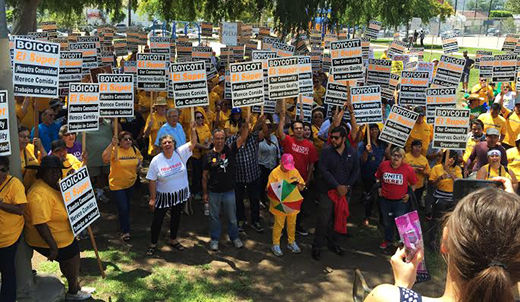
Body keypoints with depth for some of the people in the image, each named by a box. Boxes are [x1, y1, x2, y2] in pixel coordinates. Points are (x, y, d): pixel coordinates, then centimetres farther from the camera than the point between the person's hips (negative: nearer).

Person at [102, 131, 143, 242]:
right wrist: (112, 145, -48)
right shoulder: (114, 150, -22)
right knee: (123, 208, -6)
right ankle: (125, 231, 15)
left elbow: (139, 158, 17)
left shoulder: (134, 149, -5)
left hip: (130, 183, 6)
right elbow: (105, 158, -42)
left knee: (127, 207, 23)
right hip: (117, 185, -6)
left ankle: (125, 228, 46)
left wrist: (139, 164, -4)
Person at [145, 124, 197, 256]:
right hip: (163, 196, -2)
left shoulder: (180, 153, -7)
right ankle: (153, 244, 25)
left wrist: (193, 130, -31)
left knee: (176, 217, 18)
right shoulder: (156, 160, -12)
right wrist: (152, 198, -9)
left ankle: (173, 240, 39)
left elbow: (193, 142, -13)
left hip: (180, 194, 2)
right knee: (157, 219, 5)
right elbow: (152, 181, -9)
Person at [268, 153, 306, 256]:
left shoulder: (294, 171, 0)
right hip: (280, 205, -4)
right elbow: (270, 190, -12)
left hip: (293, 204, 4)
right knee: (279, 225, 7)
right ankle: (275, 245, 22)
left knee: (292, 224, 17)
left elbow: (302, 188, 5)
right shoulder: (274, 173, -12)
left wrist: (299, 182, -16)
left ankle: (291, 242, 35)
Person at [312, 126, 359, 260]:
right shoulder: (326, 151, -5)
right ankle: (317, 246, 11)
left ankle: (333, 243, 29)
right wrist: (337, 186, -17)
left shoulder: (352, 152, 4)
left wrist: (347, 186, -7)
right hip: (328, 191, -3)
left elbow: (356, 171, 5)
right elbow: (324, 171, -12)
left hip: (345, 192, 3)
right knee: (323, 220, -1)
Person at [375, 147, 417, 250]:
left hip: (401, 201, -3)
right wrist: (379, 188, 3)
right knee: (387, 222, 21)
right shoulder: (383, 165, -7)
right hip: (385, 200, 3)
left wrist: (409, 194, -4)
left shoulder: (408, 169, -11)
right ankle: (388, 240, 44)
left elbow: (413, 184, 5)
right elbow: (378, 178, 13)